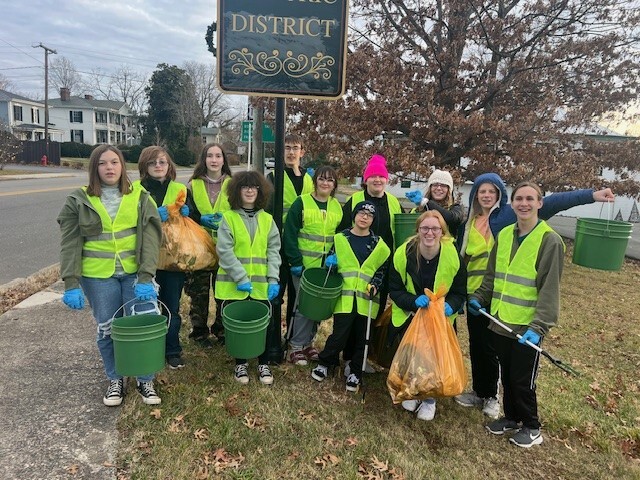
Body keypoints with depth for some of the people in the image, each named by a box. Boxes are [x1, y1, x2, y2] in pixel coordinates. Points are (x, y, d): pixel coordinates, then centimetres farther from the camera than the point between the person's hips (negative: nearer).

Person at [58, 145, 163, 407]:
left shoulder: (140, 197, 0)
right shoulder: (79, 200, 1)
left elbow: (150, 238, -6)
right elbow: (70, 244, -2)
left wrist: (145, 277, -15)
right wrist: (71, 283, -9)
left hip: (135, 273, 0)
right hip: (97, 276, 0)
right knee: (107, 330, 9)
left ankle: (145, 379, 22)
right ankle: (115, 379, 30)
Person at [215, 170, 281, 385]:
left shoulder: (267, 219, 7)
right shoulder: (228, 218, -3)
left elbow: (273, 250, 5)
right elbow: (224, 251, -10)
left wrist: (273, 279, -5)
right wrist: (241, 278, -17)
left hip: (261, 284, 2)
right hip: (234, 284, -2)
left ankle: (263, 363, 27)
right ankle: (240, 363, 29)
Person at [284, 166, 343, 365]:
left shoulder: (337, 207, 10)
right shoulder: (301, 203, -5)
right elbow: (290, 234, -9)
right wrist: (295, 261, -13)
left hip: (326, 267, 5)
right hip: (304, 266, -4)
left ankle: (307, 342, 28)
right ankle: (296, 346, 14)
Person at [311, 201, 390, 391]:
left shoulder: (378, 244, 7)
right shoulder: (340, 238, 6)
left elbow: (382, 269, 10)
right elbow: (331, 262, 13)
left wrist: (375, 285, -7)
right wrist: (329, 262, -10)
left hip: (366, 299, 2)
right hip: (345, 297, -1)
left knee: (362, 338, 8)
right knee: (339, 334, -3)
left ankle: (355, 373, 26)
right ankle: (324, 362, 22)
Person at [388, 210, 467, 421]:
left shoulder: (453, 256, -15)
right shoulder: (403, 254, -17)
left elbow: (459, 293, -4)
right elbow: (394, 290, -9)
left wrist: (450, 306, -25)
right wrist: (414, 300, -27)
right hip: (409, 314, 0)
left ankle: (429, 399, 21)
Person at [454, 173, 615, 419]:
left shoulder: (510, 215, -3)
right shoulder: (469, 223, 11)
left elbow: (548, 204, -13)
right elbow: (460, 258, 17)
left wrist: (591, 195, -22)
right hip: (474, 295, 5)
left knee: (490, 347, 4)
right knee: (476, 345, 13)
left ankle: (491, 396, 23)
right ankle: (479, 392, 29)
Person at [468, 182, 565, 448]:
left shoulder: (549, 240, -13)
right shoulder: (504, 234, 6)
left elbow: (549, 289, -16)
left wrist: (539, 325, -21)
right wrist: (479, 297, 6)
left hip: (527, 327, -5)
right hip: (500, 321, 6)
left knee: (522, 380, 7)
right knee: (506, 374, 19)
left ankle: (531, 427, 30)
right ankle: (511, 417, 39)